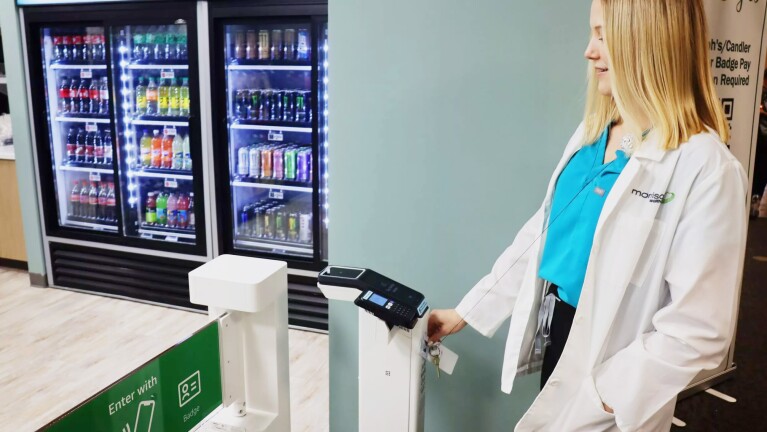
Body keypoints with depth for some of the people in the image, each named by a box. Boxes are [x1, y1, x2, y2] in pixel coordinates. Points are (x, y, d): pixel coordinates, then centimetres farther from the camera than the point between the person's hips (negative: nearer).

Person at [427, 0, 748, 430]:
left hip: (609, 355, -6)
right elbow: (543, 232, 7)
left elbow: (698, 329, -21)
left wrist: (603, 395, -20)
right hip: (555, 329, 6)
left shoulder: (705, 166, -20)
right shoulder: (592, 132, 3)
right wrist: (467, 311, 8)